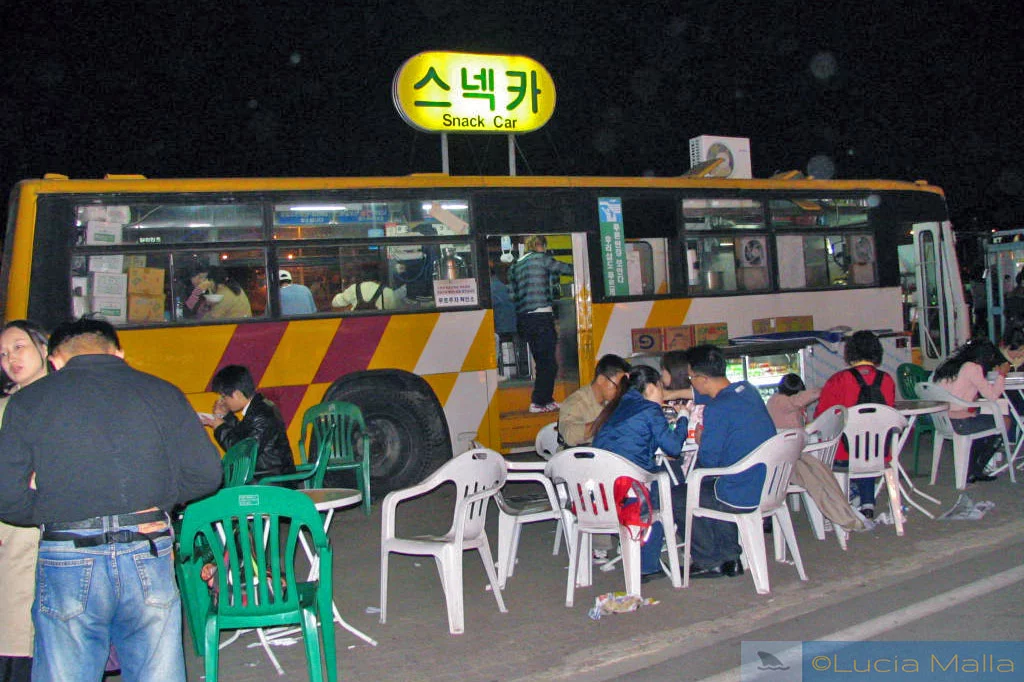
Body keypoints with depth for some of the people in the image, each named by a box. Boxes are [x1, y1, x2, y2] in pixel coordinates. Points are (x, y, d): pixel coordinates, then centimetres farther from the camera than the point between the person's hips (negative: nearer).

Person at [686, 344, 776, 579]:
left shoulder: (717, 410, -22)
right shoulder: (747, 390, 5)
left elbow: (708, 461, -14)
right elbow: (703, 395, 25)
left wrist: (700, 440, 6)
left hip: (743, 498, -9)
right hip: (771, 487, 9)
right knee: (701, 484, 30)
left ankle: (710, 562, 25)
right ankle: (729, 556, 30)